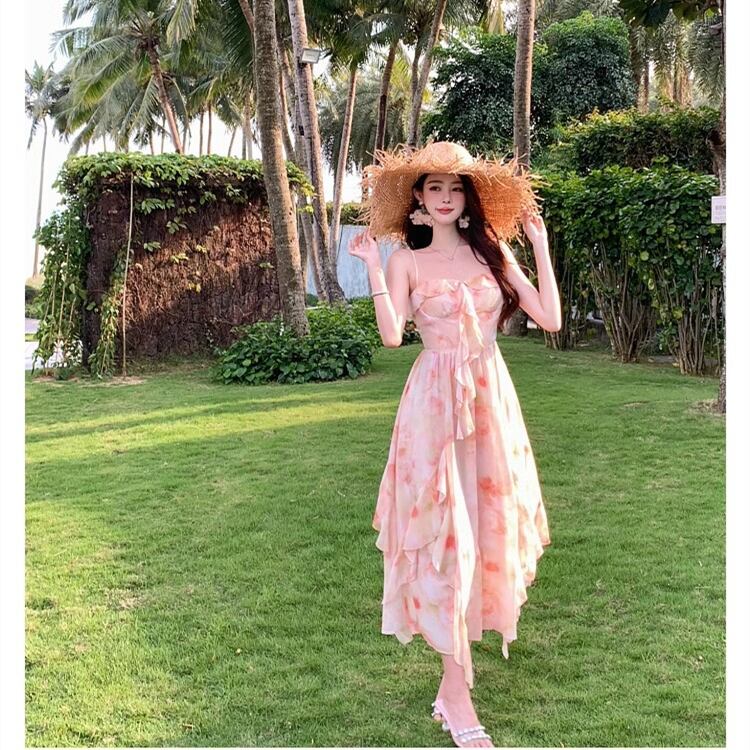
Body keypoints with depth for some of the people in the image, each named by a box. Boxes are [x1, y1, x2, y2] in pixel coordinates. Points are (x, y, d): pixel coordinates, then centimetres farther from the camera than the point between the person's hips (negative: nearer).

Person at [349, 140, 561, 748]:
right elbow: (392, 335, -13)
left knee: (487, 530, 6)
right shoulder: (406, 261, 3)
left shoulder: (493, 250, 9)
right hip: (435, 404, -3)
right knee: (445, 541, -7)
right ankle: (459, 698, -2)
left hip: (492, 401, 3)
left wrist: (541, 247, 2)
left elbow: (550, 320, 0)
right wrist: (372, 268, -14)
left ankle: (454, 672, 22)